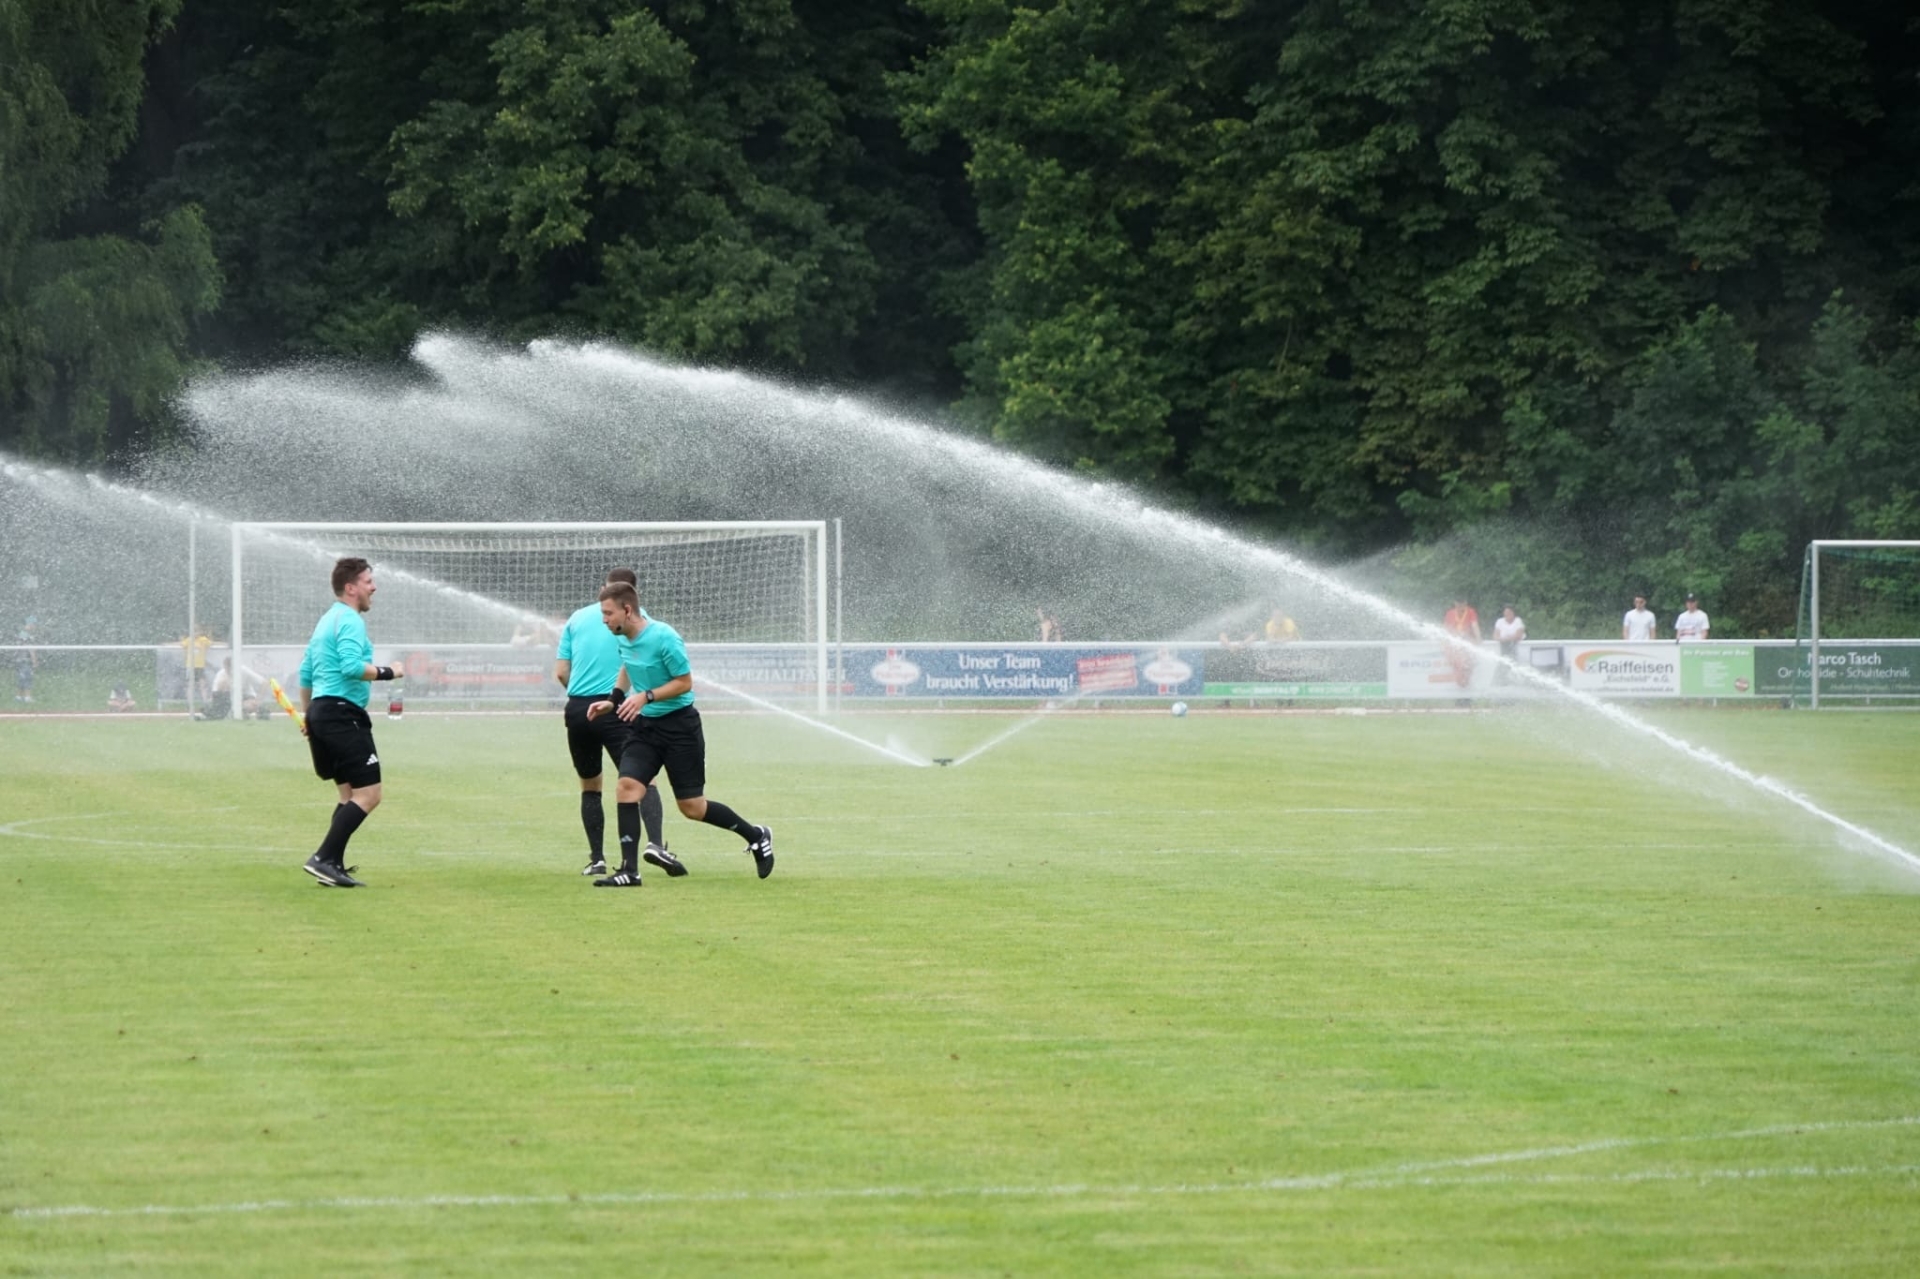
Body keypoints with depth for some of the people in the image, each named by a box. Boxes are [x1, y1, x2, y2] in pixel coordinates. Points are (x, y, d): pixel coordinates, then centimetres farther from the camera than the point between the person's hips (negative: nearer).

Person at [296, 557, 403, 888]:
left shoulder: (327, 620, 20)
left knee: (350, 794, 14)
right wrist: (387, 673, -12)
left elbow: (306, 673, 27)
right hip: (343, 712, -10)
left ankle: (332, 866, 8)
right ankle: (324, 859, -17)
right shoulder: (350, 621, -10)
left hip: (321, 712, 10)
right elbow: (352, 667, -25)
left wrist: (306, 715, 34)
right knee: (368, 794, -11)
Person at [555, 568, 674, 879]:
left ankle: (596, 859, 10)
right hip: (613, 711, -4)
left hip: (576, 710, 4)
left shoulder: (577, 618, 16)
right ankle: (654, 843, -29)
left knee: (589, 787, 16)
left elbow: (561, 672, 13)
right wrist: (617, 695, -2)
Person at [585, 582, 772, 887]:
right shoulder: (623, 638, 2)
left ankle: (756, 837, 23)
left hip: (679, 723, -7)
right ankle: (629, 870, -12)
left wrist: (646, 697, -26)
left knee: (691, 806, 0)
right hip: (644, 726, 7)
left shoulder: (663, 638, -21)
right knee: (627, 786, -13)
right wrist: (613, 703, 10)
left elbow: (684, 682, -16)